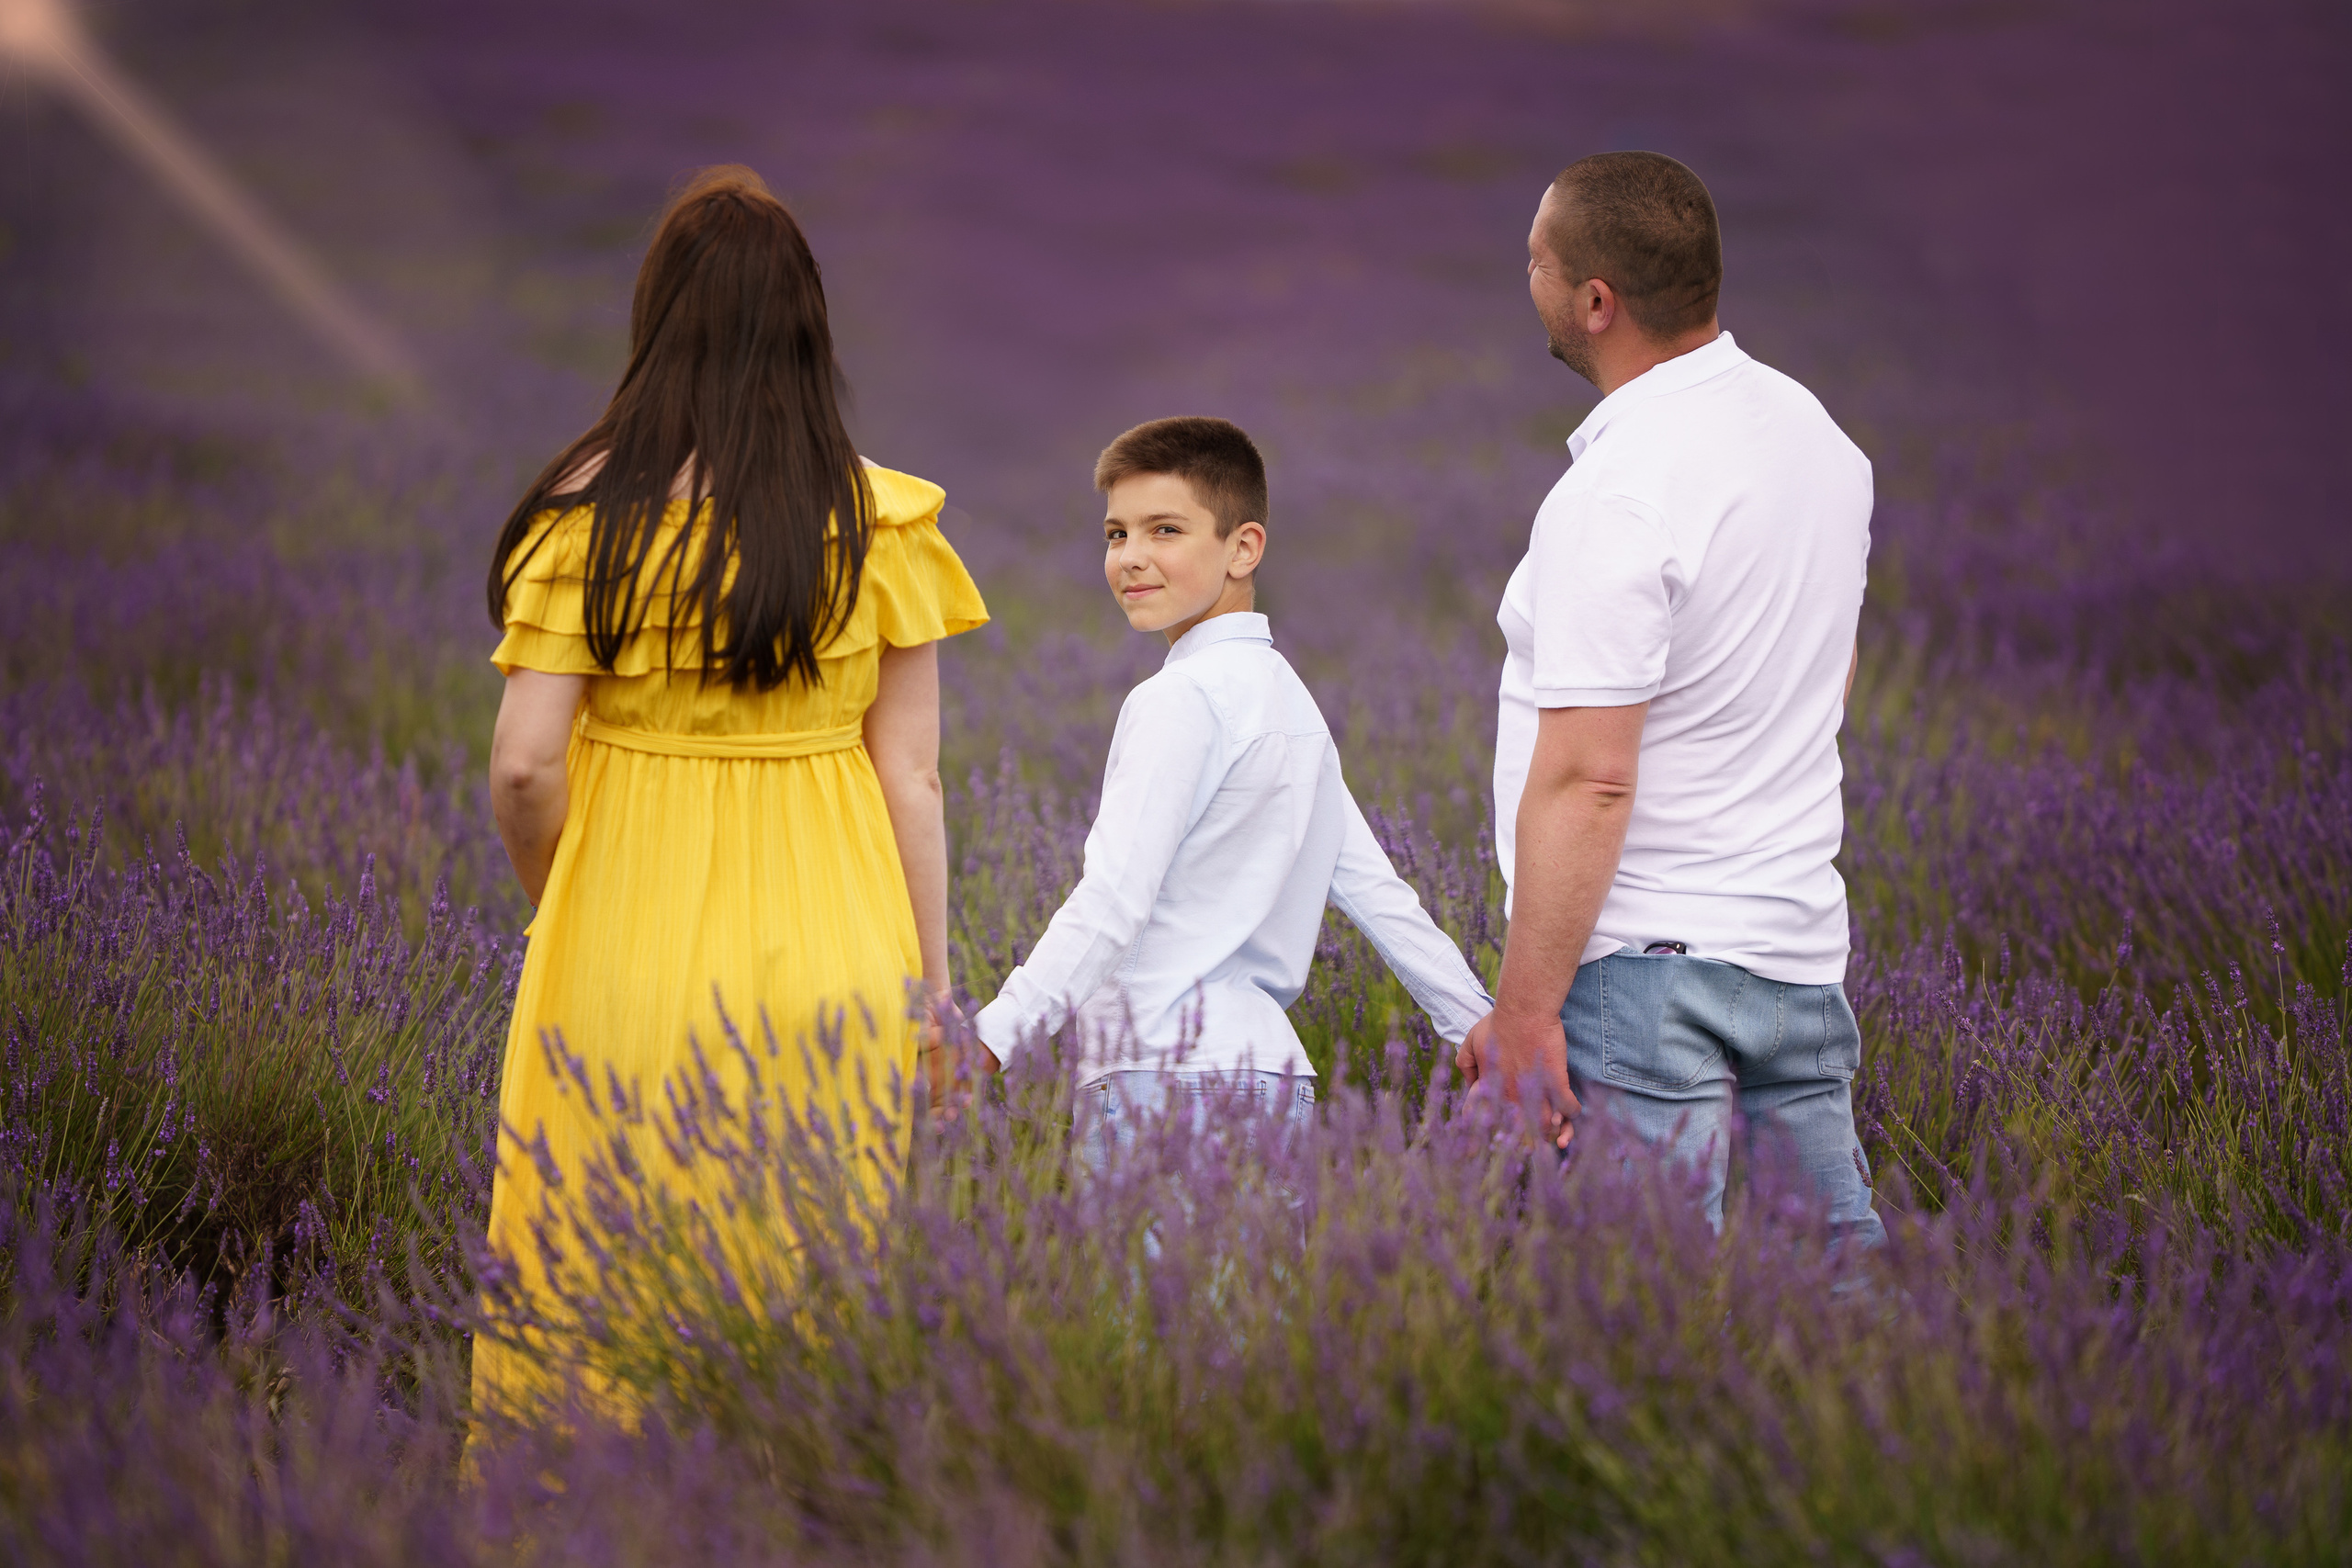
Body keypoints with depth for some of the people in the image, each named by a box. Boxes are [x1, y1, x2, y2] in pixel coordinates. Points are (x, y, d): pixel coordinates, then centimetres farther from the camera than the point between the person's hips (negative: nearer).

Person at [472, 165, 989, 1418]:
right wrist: (931, 990, 8)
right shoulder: (880, 520, -2)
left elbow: (524, 766, -10)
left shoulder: (592, 512, -7)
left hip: (630, 946, -1)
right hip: (833, 940, 2)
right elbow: (912, 776, -1)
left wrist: (560, 906, 9)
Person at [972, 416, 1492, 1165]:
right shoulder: (1284, 695, 18)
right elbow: (1378, 892, 18)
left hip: (1171, 1076, -9)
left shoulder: (1180, 698, -9)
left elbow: (1112, 901, -17)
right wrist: (1487, 1031, 23)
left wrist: (986, 1041, -19)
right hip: (1274, 1073, 9)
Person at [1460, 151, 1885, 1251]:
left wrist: (1523, 1010, -20)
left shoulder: (1615, 497, -19)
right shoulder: (1811, 430, 9)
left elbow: (1588, 779, -22)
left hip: (1643, 960, -9)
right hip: (1800, 946, 9)